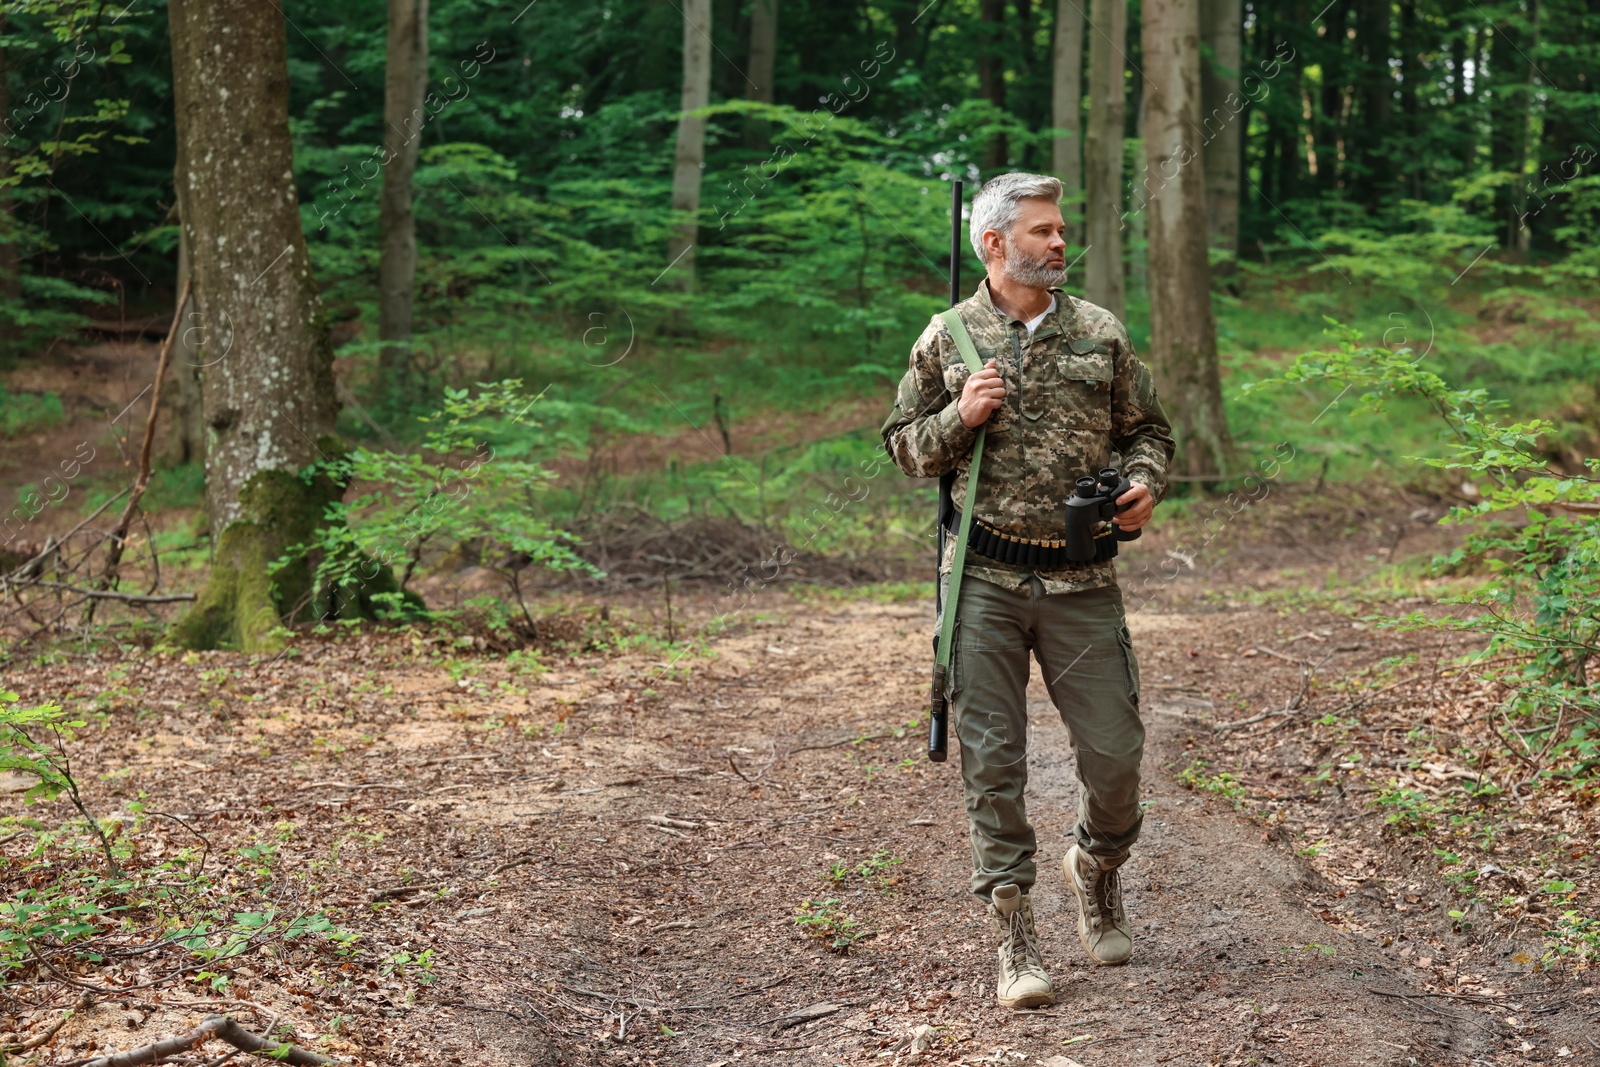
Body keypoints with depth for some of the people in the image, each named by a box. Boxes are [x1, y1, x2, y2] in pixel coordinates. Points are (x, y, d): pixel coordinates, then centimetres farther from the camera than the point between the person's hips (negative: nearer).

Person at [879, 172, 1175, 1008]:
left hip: (1083, 581, 1)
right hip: (984, 582, -1)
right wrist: (961, 417, -9)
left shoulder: (1101, 334, 9)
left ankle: (1096, 865, 33)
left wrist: (1145, 484, -5)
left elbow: (1146, 429, 16)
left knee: (1115, 750, 2)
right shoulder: (948, 339, 6)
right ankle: (1014, 938, 7)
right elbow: (905, 445, 11)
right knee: (992, 758, -1)